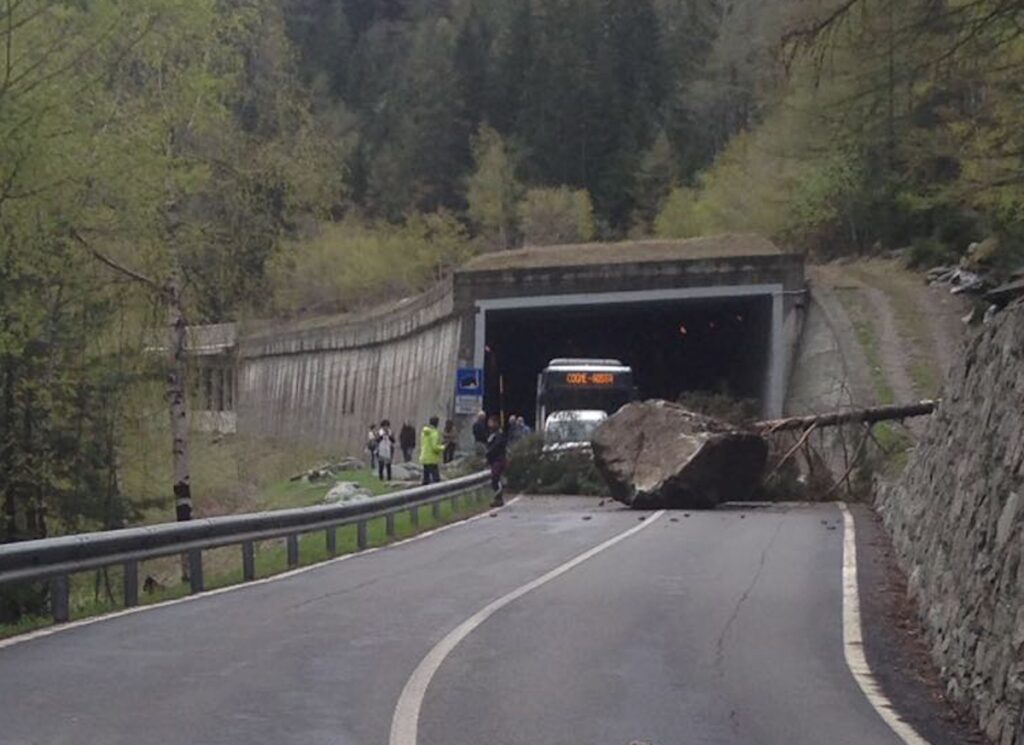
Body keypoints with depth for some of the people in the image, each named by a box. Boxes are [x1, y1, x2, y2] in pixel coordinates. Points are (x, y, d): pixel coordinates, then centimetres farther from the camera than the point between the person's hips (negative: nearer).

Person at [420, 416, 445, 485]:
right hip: (433, 460, -8)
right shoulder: (435, 433, -15)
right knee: (436, 479, -9)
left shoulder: (424, 433, 10)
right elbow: (435, 447, -23)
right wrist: (443, 447, -4)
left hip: (425, 459, 8)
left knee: (426, 480, 9)